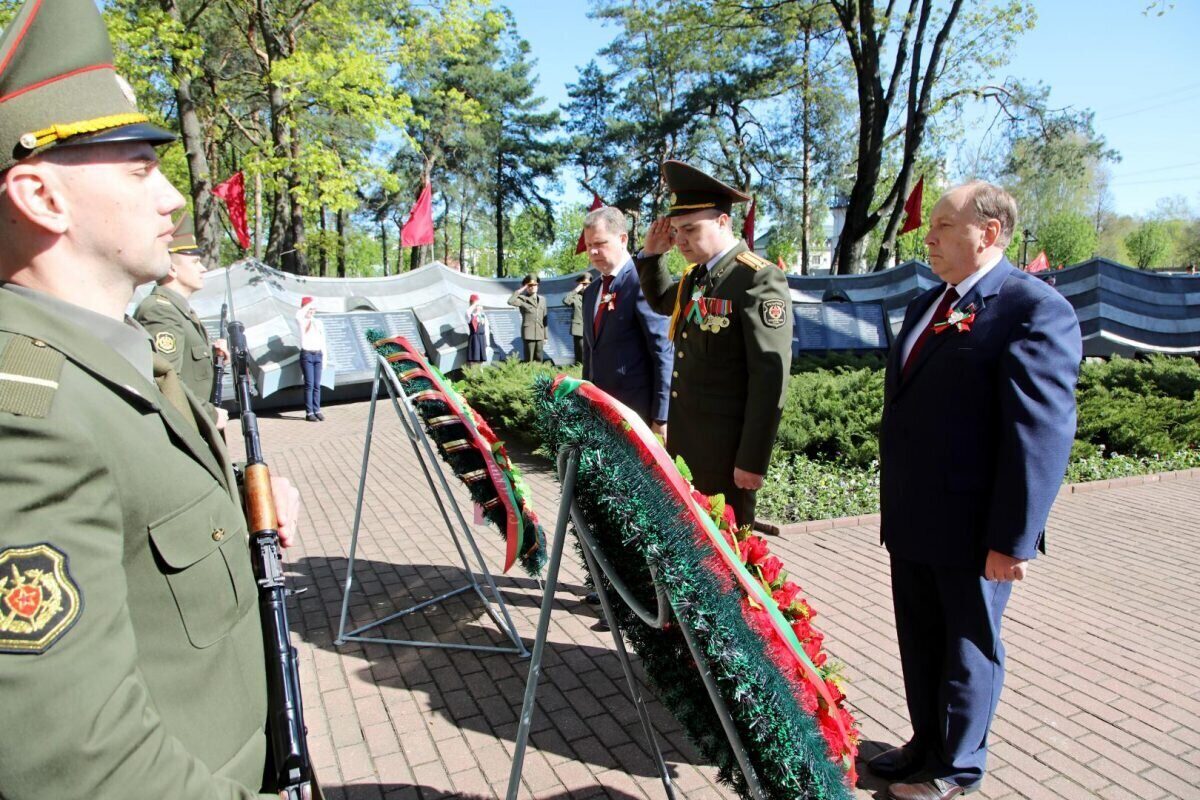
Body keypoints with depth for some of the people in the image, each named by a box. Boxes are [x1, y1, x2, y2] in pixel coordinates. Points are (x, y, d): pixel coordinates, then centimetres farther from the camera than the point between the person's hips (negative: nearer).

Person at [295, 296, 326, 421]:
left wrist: (324, 357, 10)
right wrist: (308, 305, -15)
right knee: (309, 384, -6)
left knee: (317, 384, 4)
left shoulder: (319, 323, 13)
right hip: (306, 355, -4)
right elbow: (298, 315, -25)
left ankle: (317, 410, 8)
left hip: (318, 355, 4)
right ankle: (309, 412, -3)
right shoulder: (302, 321, 2)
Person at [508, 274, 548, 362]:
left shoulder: (542, 299, 15)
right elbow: (510, 302, -22)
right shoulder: (522, 299, 0)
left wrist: (545, 336, 12)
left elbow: (544, 319, 15)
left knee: (539, 360, 4)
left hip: (540, 335, 5)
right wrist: (520, 291, -13)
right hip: (528, 334, -5)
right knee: (529, 360, -5)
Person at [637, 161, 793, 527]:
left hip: (726, 446, -8)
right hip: (683, 439, 8)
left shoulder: (759, 280, -17)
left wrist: (752, 460, -20)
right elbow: (661, 302, 32)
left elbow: (770, 378, -20)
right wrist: (651, 255, 13)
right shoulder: (694, 275, 9)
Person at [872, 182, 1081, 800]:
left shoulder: (1035, 309, -15)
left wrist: (1013, 538, -20)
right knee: (920, 640, 19)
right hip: (913, 521, 8)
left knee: (967, 645, 12)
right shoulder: (927, 305, 12)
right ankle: (926, 743, 39)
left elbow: (1043, 433, -19)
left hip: (973, 530, -7)